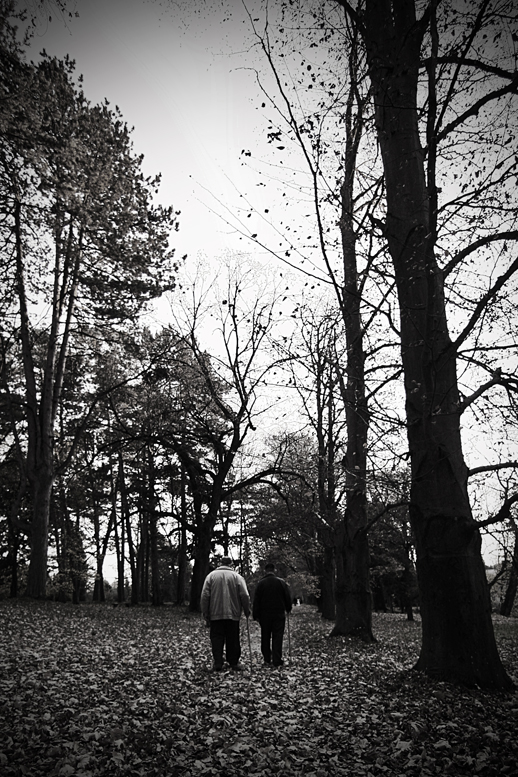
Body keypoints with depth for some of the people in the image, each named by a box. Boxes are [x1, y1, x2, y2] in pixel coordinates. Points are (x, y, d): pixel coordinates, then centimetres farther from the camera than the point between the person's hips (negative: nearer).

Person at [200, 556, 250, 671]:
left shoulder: (211, 575, 3)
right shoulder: (237, 576, 1)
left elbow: (205, 596, -1)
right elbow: (245, 596, -5)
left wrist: (205, 613, 5)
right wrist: (247, 610, 7)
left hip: (215, 614, 0)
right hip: (233, 614, 0)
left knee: (217, 639, 5)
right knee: (233, 640, 9)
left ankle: (218, 663, 0)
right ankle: (234, 663, 12)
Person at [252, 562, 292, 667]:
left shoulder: (261, 583, -3)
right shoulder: (281, 582, -1)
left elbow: (256, 600, -4)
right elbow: (288, 598, 5)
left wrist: (256, 615, 2)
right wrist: (288, 609, 21)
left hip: (265, 615, 0)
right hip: (279, 614, 0)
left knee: (265, 638, 12)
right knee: (278, 637, 2)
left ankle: (267, 660, 14)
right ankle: (277, 661, -2)